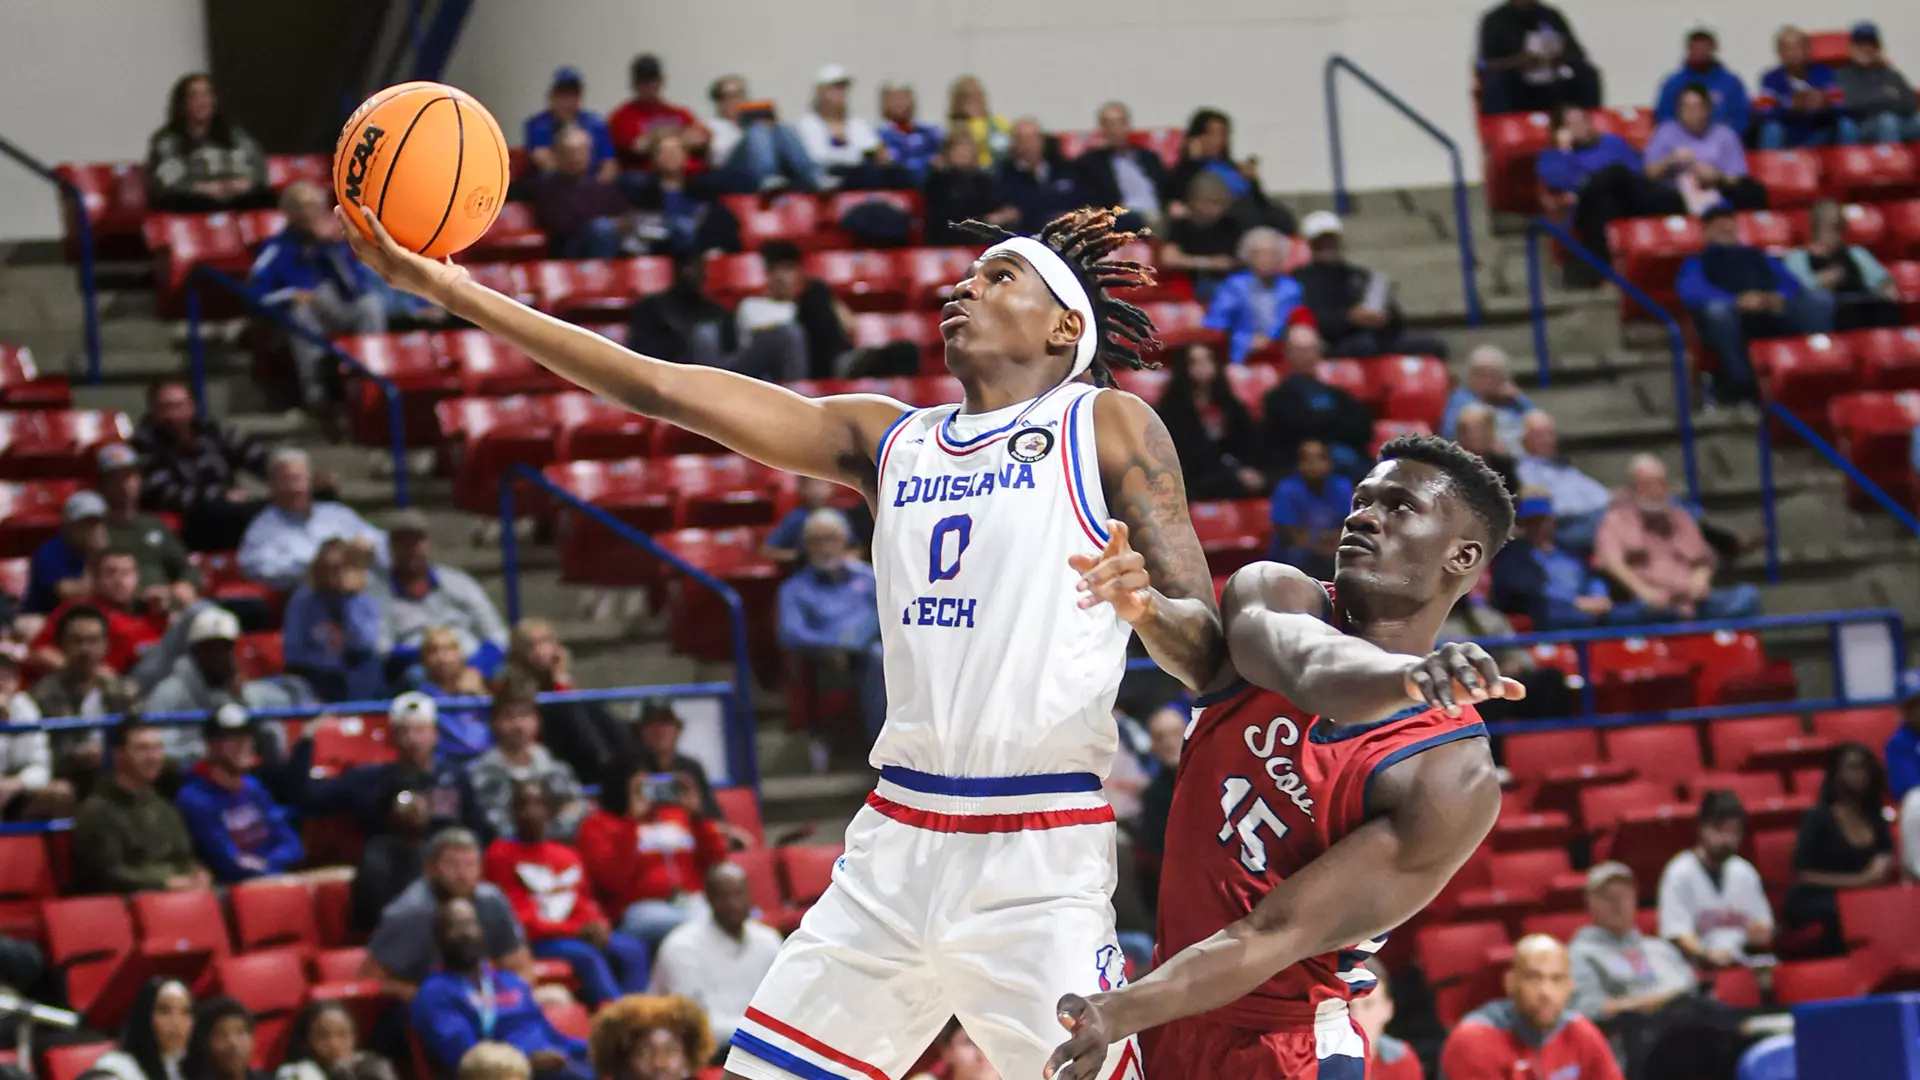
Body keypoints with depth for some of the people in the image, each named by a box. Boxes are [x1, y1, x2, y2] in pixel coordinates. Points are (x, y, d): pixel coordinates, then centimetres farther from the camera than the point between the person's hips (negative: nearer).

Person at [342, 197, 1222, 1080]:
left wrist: (1145, 607, -26)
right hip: (895, 840, 5)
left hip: (1040, 855, -5)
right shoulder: (890, 440, 17)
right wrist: (450, 290, 7)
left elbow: (1207, 659, -2)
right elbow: (656, 387, 12)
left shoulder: (1105, 426, 3)